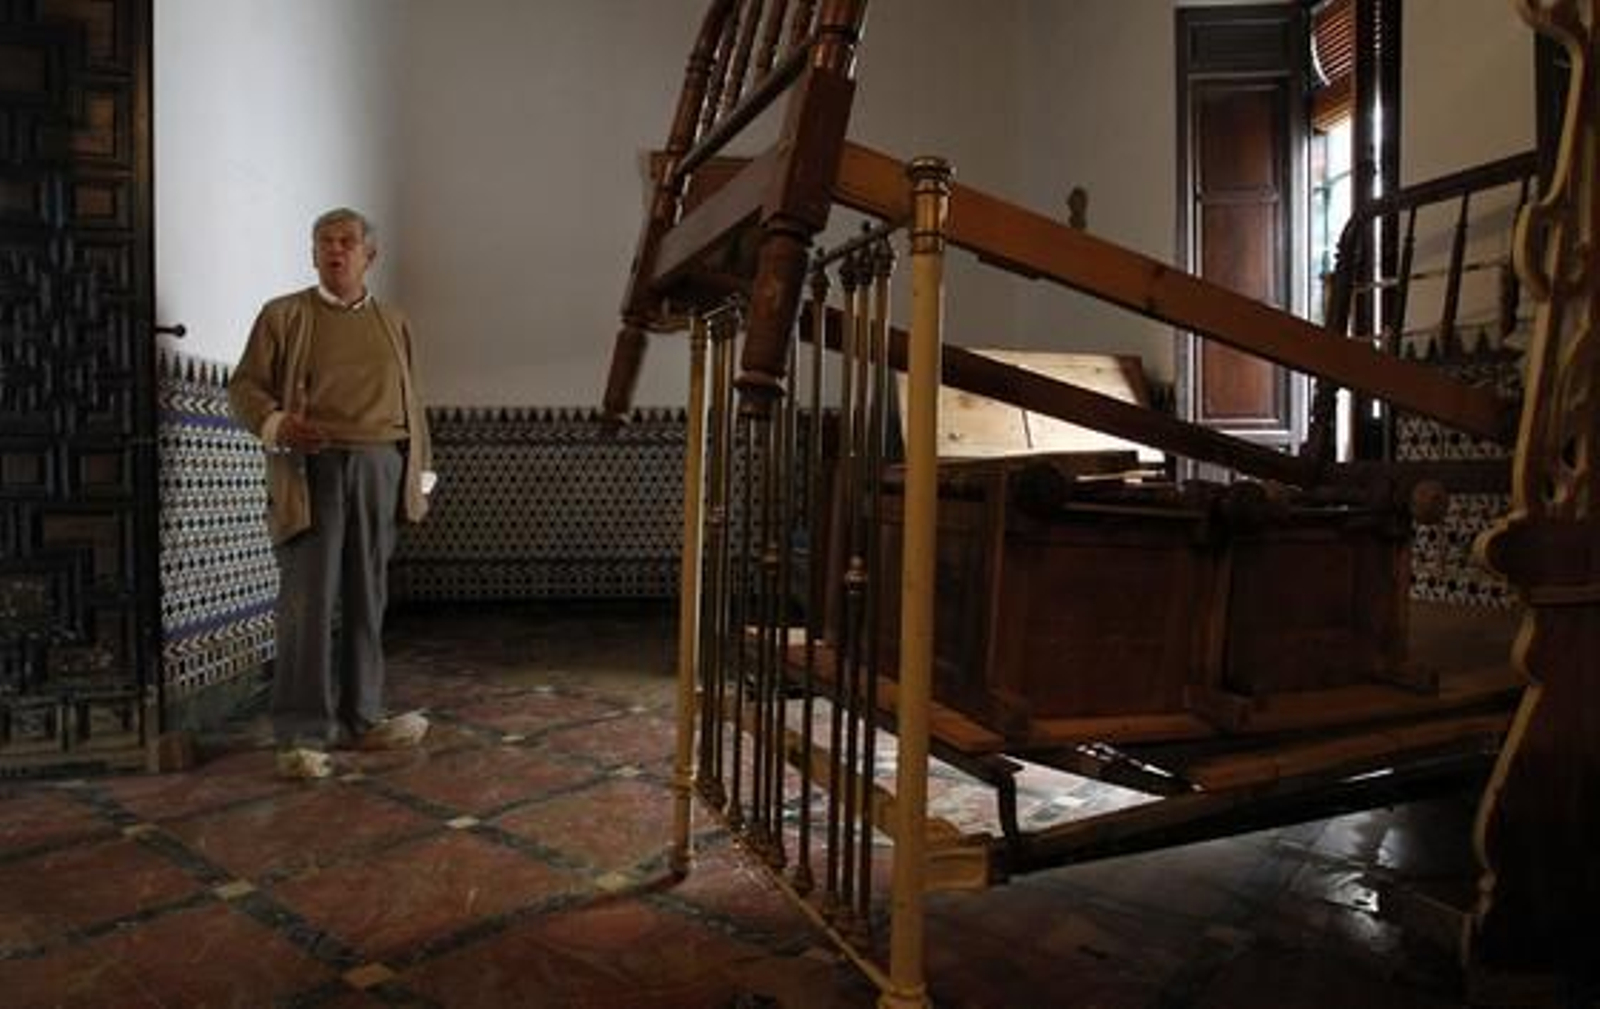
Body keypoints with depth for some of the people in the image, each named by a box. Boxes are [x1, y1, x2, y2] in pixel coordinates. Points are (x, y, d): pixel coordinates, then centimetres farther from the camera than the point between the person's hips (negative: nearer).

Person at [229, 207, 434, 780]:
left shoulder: (394, 323, 17)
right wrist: (276, 424, -17)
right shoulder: (282, 315, 7)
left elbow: (410, 406, 17)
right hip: (310, 468, -3)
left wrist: (420, 478, 13)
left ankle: (358, 718, 17)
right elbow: (244, 386, 4)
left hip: (379, 468, 3)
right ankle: (301, 734, 0)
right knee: (308, 599, -6)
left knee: (366, 598, 6)